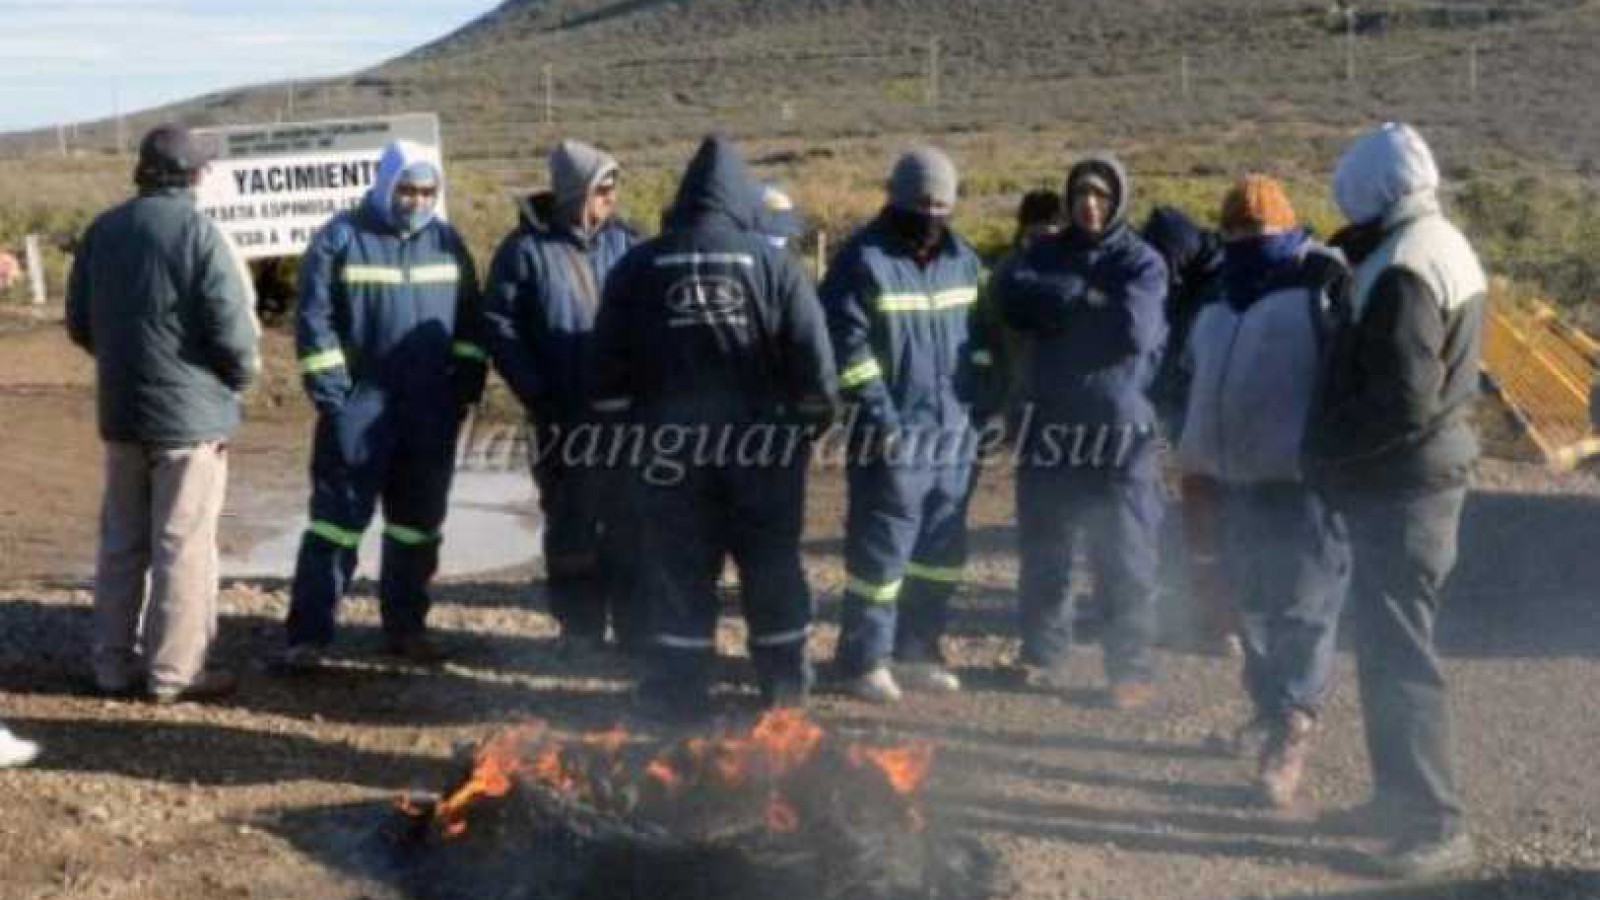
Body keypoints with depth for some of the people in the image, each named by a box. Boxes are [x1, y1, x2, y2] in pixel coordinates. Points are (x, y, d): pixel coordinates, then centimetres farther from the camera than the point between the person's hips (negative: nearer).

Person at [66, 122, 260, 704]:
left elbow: (80, 324, 10)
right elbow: (231, 329, -18)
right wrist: (242, 374, 1)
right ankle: (175, 672, 5)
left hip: (120, 411, 6)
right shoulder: (197, 232, -15)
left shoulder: (102, 231, 5)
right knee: (183, 546, 1)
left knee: (121, 542, 14)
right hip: (189, 412, -6)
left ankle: (114, 663, 20)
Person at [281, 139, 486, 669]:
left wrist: (466, 383, 6)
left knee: (419, 521, 11)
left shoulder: (447, 242, 10)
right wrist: (331, 394, -12)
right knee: (337, 517, -5)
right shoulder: (340, 239, -3)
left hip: (431, 414, 4)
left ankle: (406, 626, 22)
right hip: (359, 408, -4)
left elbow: (470, 321, 14)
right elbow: (314, 320, -7)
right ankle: (308, 634, -2)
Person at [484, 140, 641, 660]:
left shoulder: (623, 242, 4)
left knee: (630, 522, 8)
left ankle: (636, 627, 18)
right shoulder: (526, 248, -5)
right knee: (571, 526, 7)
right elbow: (499, 326, -6)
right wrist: (538, 395, -12)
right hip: (565, 418, -3)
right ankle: (580, 630, 18)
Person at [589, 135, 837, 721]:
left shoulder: (637, 267, 3)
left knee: (680, 569, 7)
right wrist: (814, 420, 8)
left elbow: (608, 364, 4)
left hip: (671, 443, 0)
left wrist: (621, 428, 12)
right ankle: (785, 686, 17)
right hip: (763, 444, 0)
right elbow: (813, 355, -4)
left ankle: (679, 690, 10)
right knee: (772, 566, 10)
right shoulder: (772, 261, -2)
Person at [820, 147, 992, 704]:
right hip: (893, 435, -7)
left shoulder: (963, 260, 12)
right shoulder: (864, 260, -9)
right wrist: (877, 409, -20)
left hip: (953, 434, 7)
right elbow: (846, 342, -15)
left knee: (941, 551, 14)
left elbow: (981, 334, 22)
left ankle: (917, 650, 27)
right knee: (880, 549, -2)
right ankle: (862, 660, 8)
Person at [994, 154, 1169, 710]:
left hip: (1119, 424, -4)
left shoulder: (1142, 263, 0)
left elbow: (1135, 329, -17)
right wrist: (1087, 296, -15)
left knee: (1125, 556, -1)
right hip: (1049, 421, 4)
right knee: (1043, 549, 10)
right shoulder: (1046, 254, 12)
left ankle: (1131, 668, 6)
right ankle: (1043, 653, 22)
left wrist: (1058, 309, -6)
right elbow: (1012, 290, -8)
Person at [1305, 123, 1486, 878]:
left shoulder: (1404, 269, -20)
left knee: (1397, 652, -6)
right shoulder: (1444, 246, 12)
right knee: (1391, 643, 18)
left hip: (1399, 485, -10)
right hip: (1423, 474, 10)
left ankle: (1436, 825, -1)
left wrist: (1323, 448, -13)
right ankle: (1402, 794, 28)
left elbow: (1401, 402, -25)